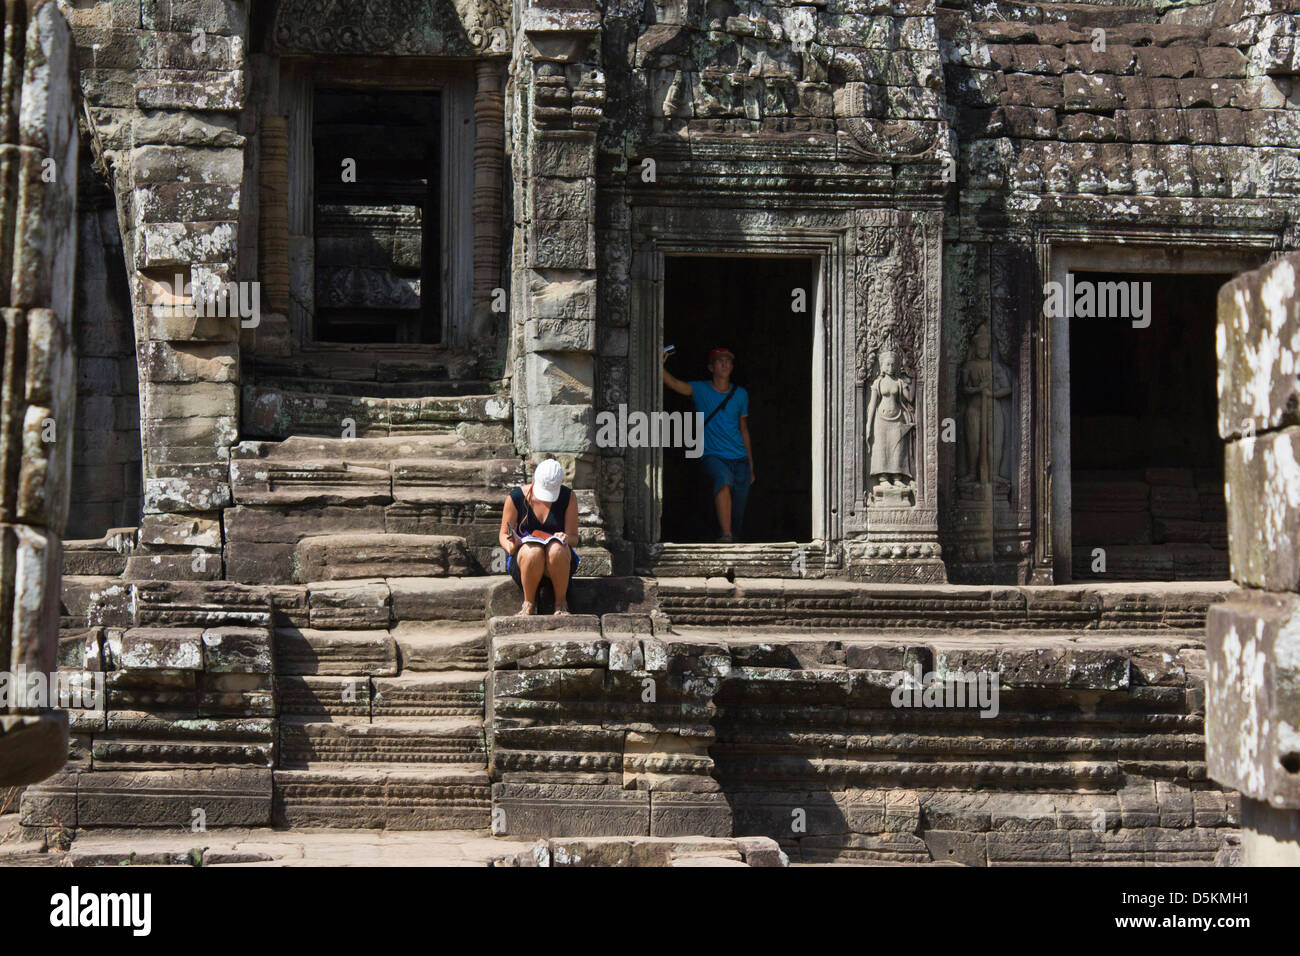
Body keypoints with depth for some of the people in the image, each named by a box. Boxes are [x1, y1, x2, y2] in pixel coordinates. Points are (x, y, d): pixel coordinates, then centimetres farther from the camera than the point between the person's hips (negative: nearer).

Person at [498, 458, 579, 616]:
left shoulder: (568, 497, -3)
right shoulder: (516, 497, -6)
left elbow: (573, 537, -1)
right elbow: (503, 534, 3)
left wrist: (565, 538, -27)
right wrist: (510, 546, -22)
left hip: (560, 561, 1)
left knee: (556, 549, -37)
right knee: (533, 551, -38)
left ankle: (561, 603, -18)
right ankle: (529, 604, -16)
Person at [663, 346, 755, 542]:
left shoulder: (740, 394, 11)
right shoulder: (701, 390, 3)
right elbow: (675, 383, -17)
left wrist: (750, 467, 17)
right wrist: (660, 366, -37)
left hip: (739, 459, 4)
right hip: (712, 456, -4)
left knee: (737, 513, 0)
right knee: (724, 478, -36)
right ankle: (726, 536, -42)